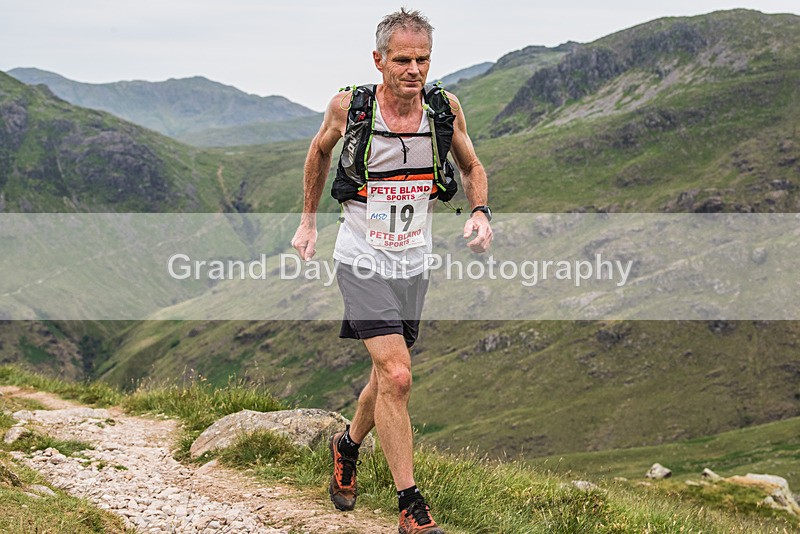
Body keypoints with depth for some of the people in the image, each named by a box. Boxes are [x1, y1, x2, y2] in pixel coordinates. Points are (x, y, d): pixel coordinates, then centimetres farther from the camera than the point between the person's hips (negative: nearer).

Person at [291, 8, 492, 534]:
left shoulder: (446, 107, -7)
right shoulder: (349, 106, -13)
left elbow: (472, 166, 10)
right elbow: (320, 151, 10)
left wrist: (481, 213, -9)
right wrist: (308, 220, 15)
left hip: (414, 262, 4)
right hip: (363, 259, -4)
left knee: (387, 376, 15)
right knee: (397, 376, -16)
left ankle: (348, 445, 46)